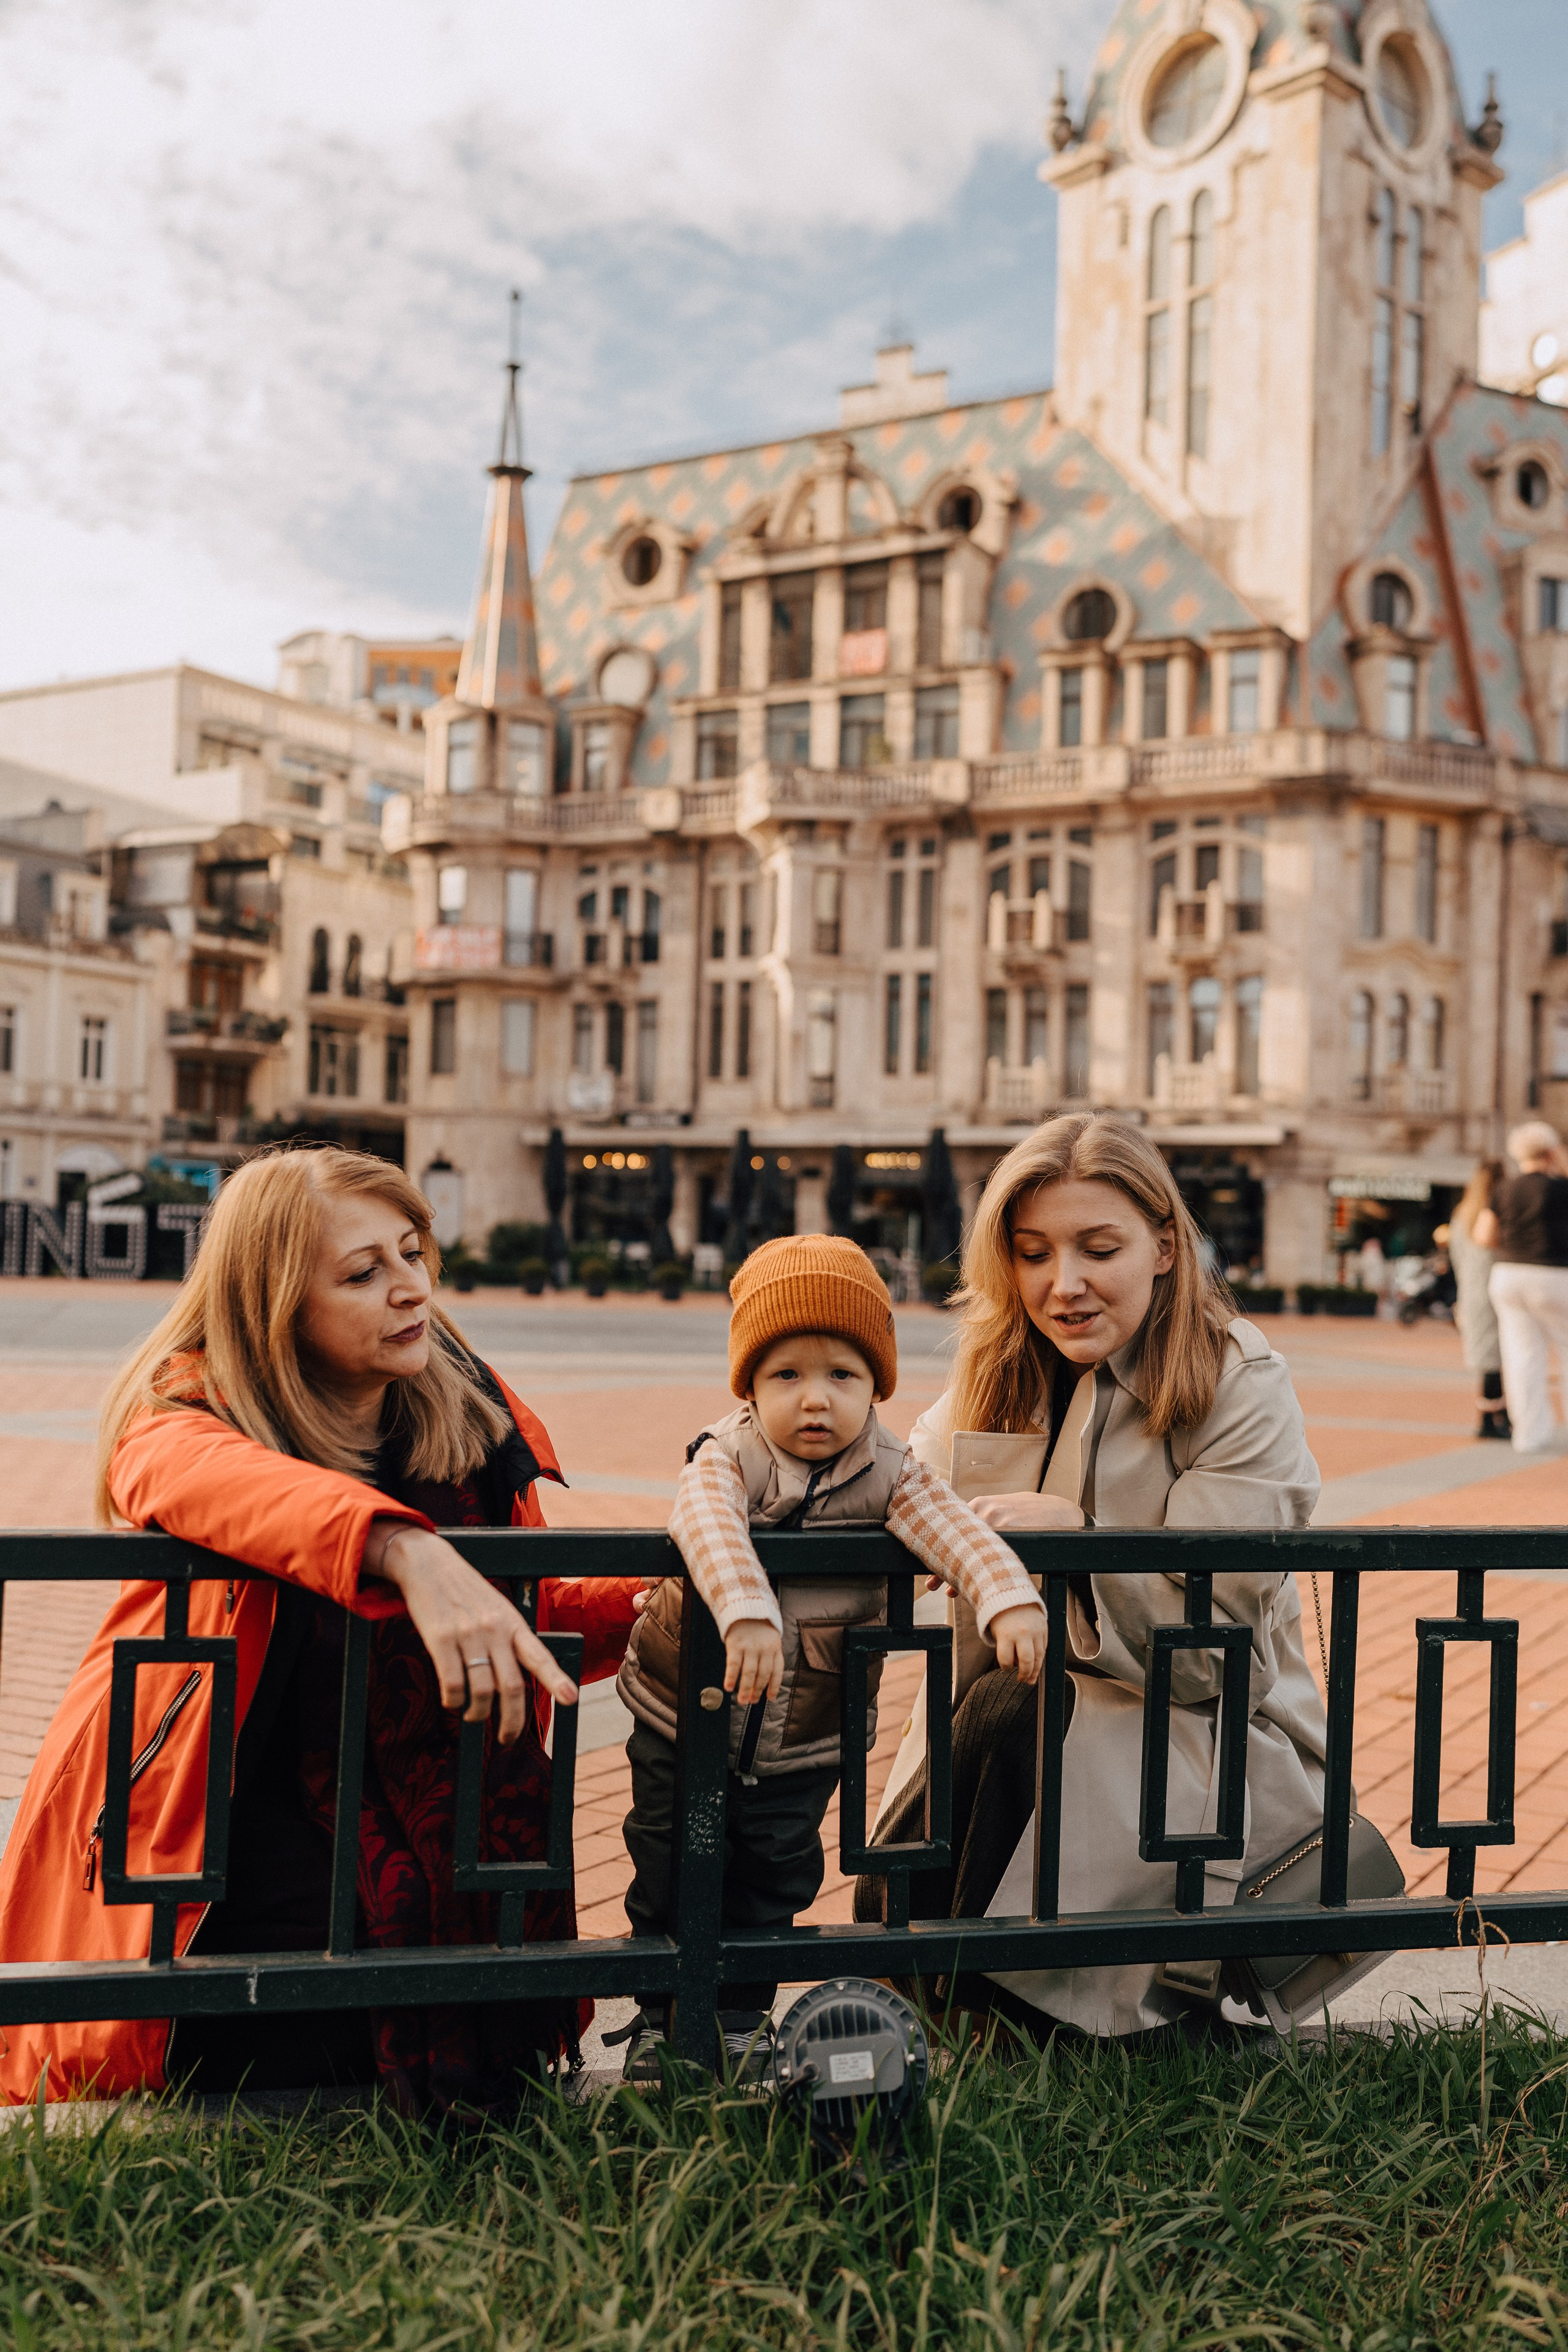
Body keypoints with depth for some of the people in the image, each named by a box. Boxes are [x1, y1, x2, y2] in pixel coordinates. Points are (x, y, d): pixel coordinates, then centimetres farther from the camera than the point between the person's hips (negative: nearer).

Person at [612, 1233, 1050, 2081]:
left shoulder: (889, 1475, -11)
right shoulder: (728, 1456, -19)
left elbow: (955, 1532, -26)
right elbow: (706, 1523, -39)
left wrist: (1009, 1599, -45)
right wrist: (746, 1613, -57)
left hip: (803, 1745, 2)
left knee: (772, 1885, 16)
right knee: (670, 1881, 12)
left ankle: (741, 2020, 37)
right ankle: (659, 2019, 34)